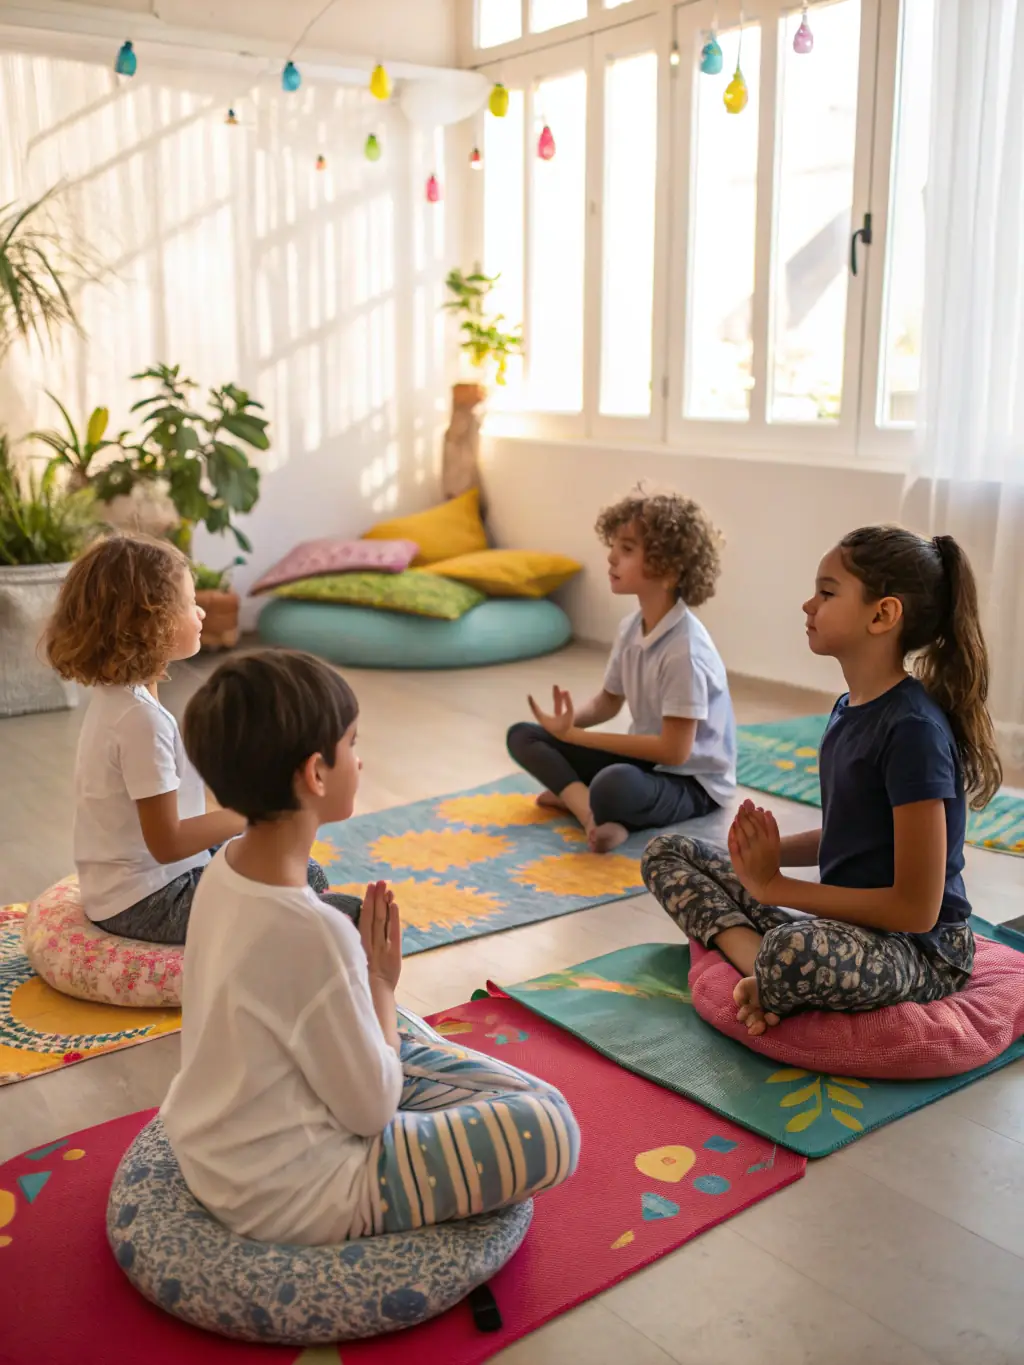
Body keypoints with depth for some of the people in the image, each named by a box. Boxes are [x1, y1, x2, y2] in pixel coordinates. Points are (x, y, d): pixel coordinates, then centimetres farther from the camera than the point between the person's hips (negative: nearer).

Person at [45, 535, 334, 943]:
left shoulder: (117, 696, 2)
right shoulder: (142, 718, -27)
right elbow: (167, 843, -26)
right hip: (147, 904, -10)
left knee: (304, 873, 16)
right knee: (307, 892, -13)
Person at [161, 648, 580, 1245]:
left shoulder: (227, 868, -6)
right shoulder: (311, 929, -32)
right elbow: (371, 1111, -19)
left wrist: (361, 977, -2)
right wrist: (381, 986, -9)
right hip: (288, 1194, -9)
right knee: (548, 1129, -8)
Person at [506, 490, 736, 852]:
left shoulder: (685, 650, -26)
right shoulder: (631, 626, 0)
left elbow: (674, 750, -25)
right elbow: (608, 701, 14)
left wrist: (576, 735, -22)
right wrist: (571, 719, -10)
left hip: (689, 782, -9)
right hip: (643, 757, 9)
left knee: (615, 785, -43)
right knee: (523, 737, 2)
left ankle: (572, 794, -10)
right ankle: (595, 816, -19)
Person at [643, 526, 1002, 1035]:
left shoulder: (914, 729, -22)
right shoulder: (849, 709, 5)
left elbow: (916, 909, -21)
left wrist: (774, 886, -16)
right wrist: (766, 850, -1)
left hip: (918, 951, -9)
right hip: (846, 925, 9)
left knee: (795, 954, -43)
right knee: (667, 853, 8)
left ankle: (767, 977, -8)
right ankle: (761, 965, -13)